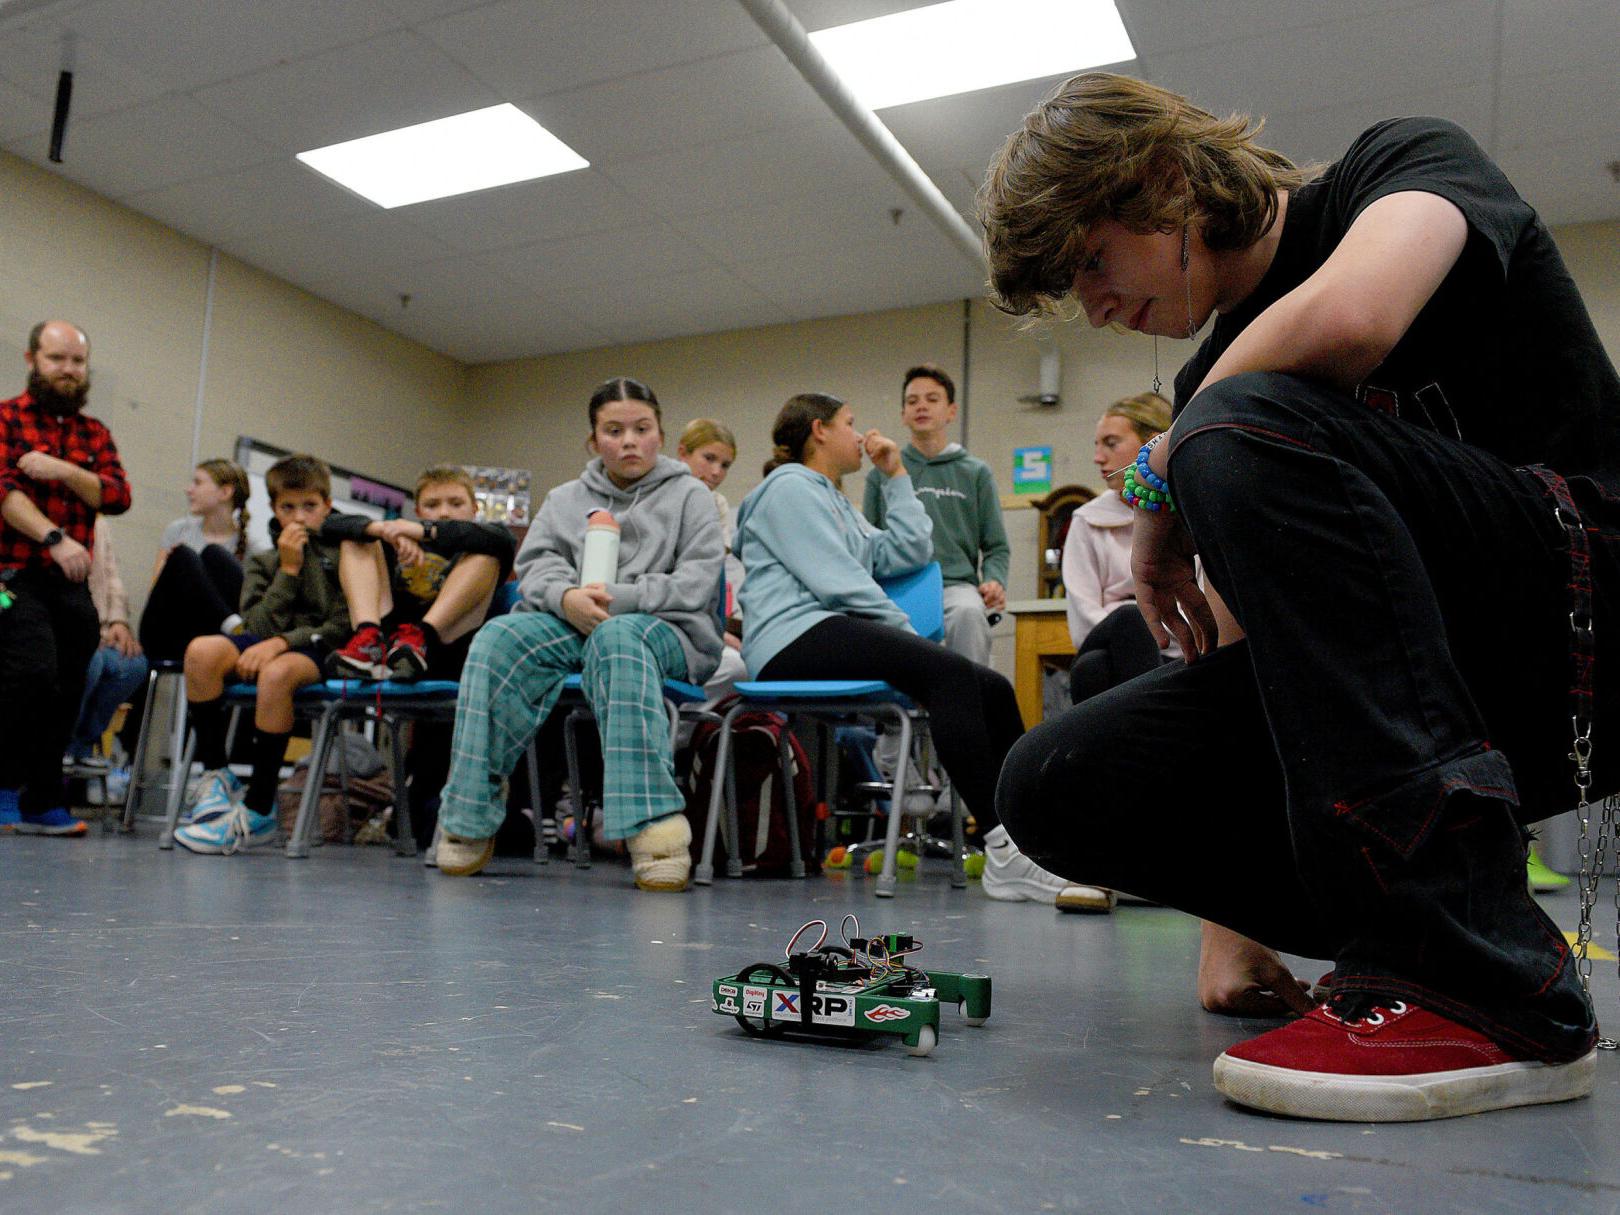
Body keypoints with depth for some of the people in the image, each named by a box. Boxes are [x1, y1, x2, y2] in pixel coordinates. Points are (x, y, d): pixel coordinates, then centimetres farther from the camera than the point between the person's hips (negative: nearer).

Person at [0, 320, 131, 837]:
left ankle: (42, 803, 14)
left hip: (70, 582, 5)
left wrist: (65, 470, -12)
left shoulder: (95, 433, 17)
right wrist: (55, 538, -22)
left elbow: (117, 496, 4)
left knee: (66, 694, 3)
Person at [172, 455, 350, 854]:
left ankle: (258, 811, -31)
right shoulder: (262, 562, 20)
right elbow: (259, 625, 3)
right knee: (201, 651, -26)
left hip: (319, 653, -4)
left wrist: (282, 641, -17)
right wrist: (287, 570, -3)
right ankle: (215, 774, -15)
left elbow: (342, 626, -5)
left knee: (276, 671, -38)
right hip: (268, 644, 4)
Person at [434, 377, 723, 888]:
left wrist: (617, 598, -15)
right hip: (572, 626, 3)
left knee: (617, 636, -40)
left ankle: (654, 825, -48)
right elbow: (535, 565, 10)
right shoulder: (564, 500, 23)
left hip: (669, 631, -3)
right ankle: (470, 816, -23)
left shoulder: (690, 495, 12)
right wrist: (566, 597, -14)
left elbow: (697, 583, -1)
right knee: (500, 636, -28)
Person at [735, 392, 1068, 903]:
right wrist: (904, 631, -5)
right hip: (795, 637, -10)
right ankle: (1003, 854, -34)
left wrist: (896, 476, 24)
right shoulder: (789, 487, 3)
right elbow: (837, 583, -8)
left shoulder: (835, 504, 33)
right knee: (949, 671, -29)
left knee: (992, 689, -5)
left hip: (832, 637, 10)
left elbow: (909, 553, 21)